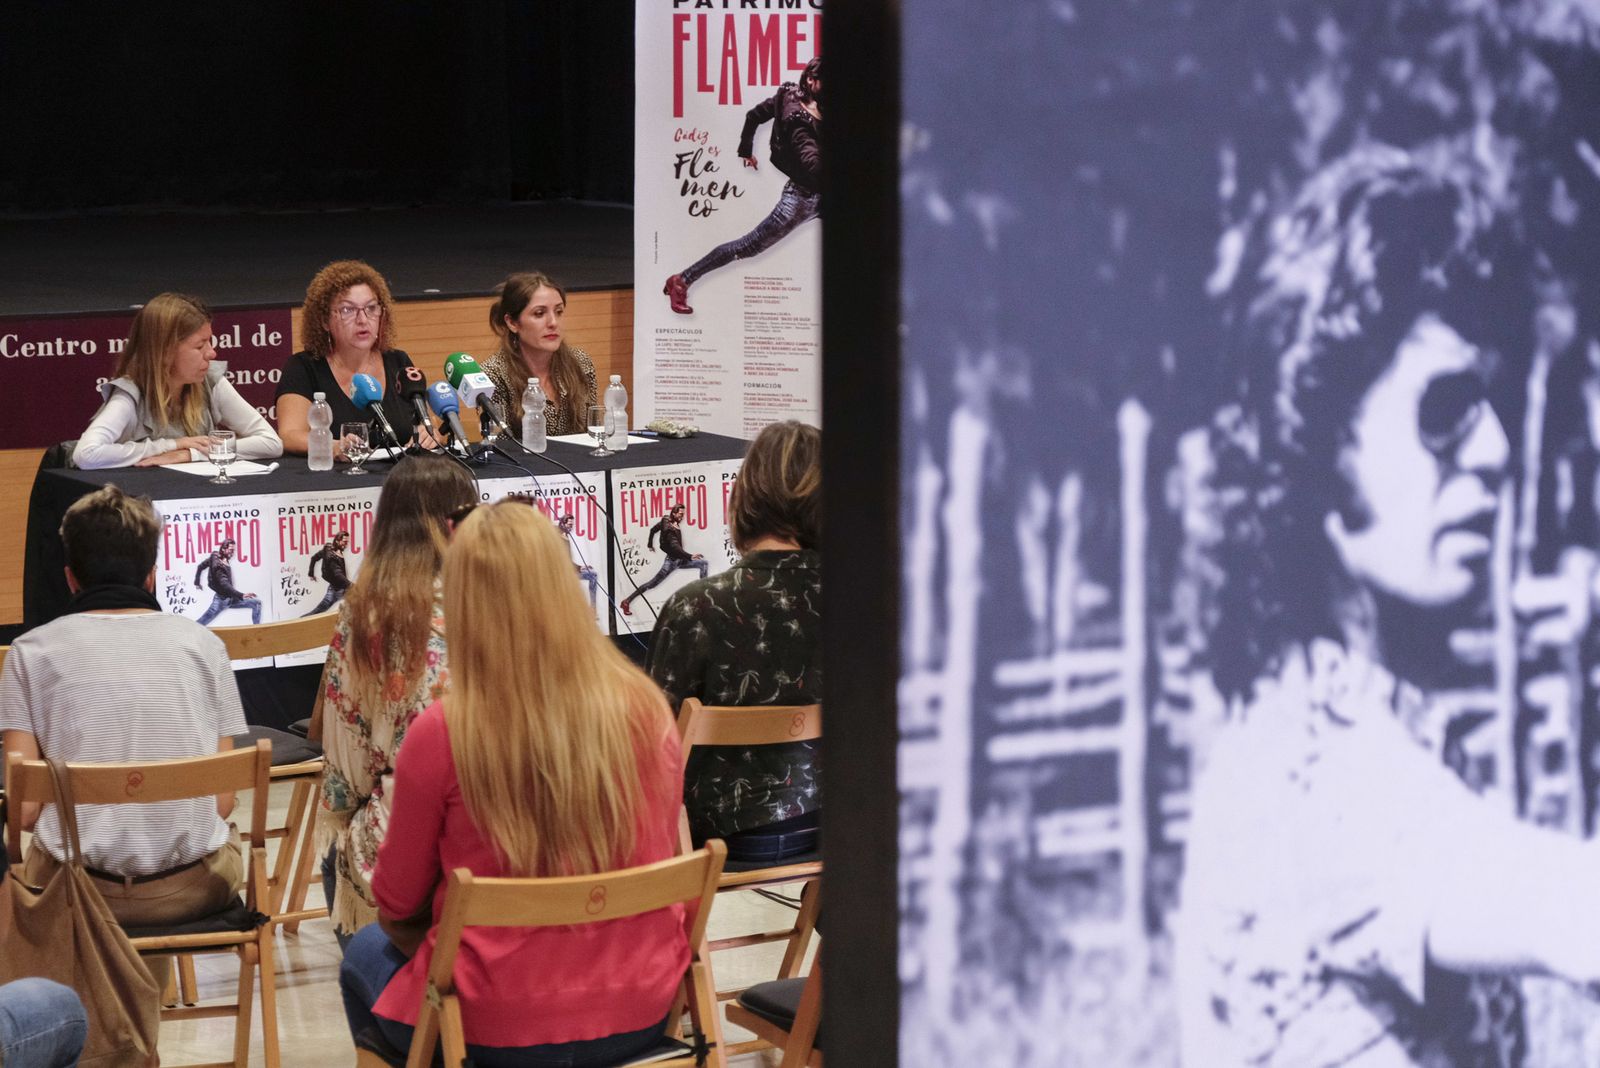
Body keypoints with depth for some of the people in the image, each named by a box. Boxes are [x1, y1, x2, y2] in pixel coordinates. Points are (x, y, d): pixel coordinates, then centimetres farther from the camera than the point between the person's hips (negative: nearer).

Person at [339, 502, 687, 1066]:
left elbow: (397, 905, -5)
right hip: (642, 1017, 4)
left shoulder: (440, 734, -19)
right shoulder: (646, 709, -10)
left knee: (366, 953, 29)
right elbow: (662, 863, 6)